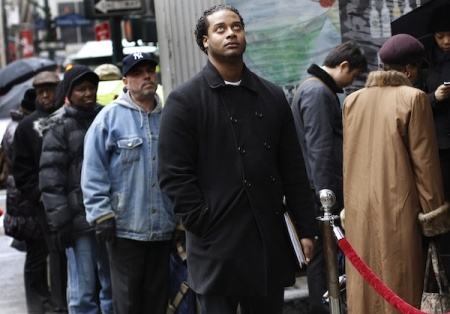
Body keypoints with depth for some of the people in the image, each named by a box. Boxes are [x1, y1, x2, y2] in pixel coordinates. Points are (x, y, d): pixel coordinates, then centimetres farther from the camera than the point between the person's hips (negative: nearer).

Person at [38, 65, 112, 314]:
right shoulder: (59, 128, 0)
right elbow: (51, 180, -5)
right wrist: (60, 223, -12)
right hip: (79, 221, -4)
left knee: (112, 287, 10)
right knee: (83, 292, -3)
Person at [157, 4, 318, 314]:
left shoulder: (273, 96, 12)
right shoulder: (184, 100, -2)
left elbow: (294, 169, 11)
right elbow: (175, 175, -6)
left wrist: (306, 228, 7)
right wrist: (205, 225, -11)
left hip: (271, 242, 4)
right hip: (218, 246, -4)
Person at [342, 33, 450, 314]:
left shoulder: (352, 101, 7)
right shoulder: (413, 98, -8)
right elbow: (425, 162, -7)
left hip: (360, 209, 5)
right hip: (398, 207, -5)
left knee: (366, 285, 11)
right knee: (400, 286, 2)